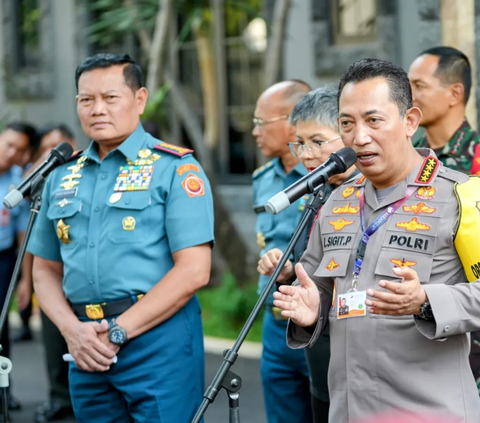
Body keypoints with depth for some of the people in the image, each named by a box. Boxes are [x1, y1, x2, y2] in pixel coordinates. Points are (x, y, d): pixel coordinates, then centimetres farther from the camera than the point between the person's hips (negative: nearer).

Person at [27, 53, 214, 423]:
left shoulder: (175, 169, -4)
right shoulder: (62, 177, 14)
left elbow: (193, 270, -12)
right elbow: (46, 270, 16)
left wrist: (118, 331, -13)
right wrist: (71, 330, -4)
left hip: (158, 340, -5)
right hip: (87, 349, 5)